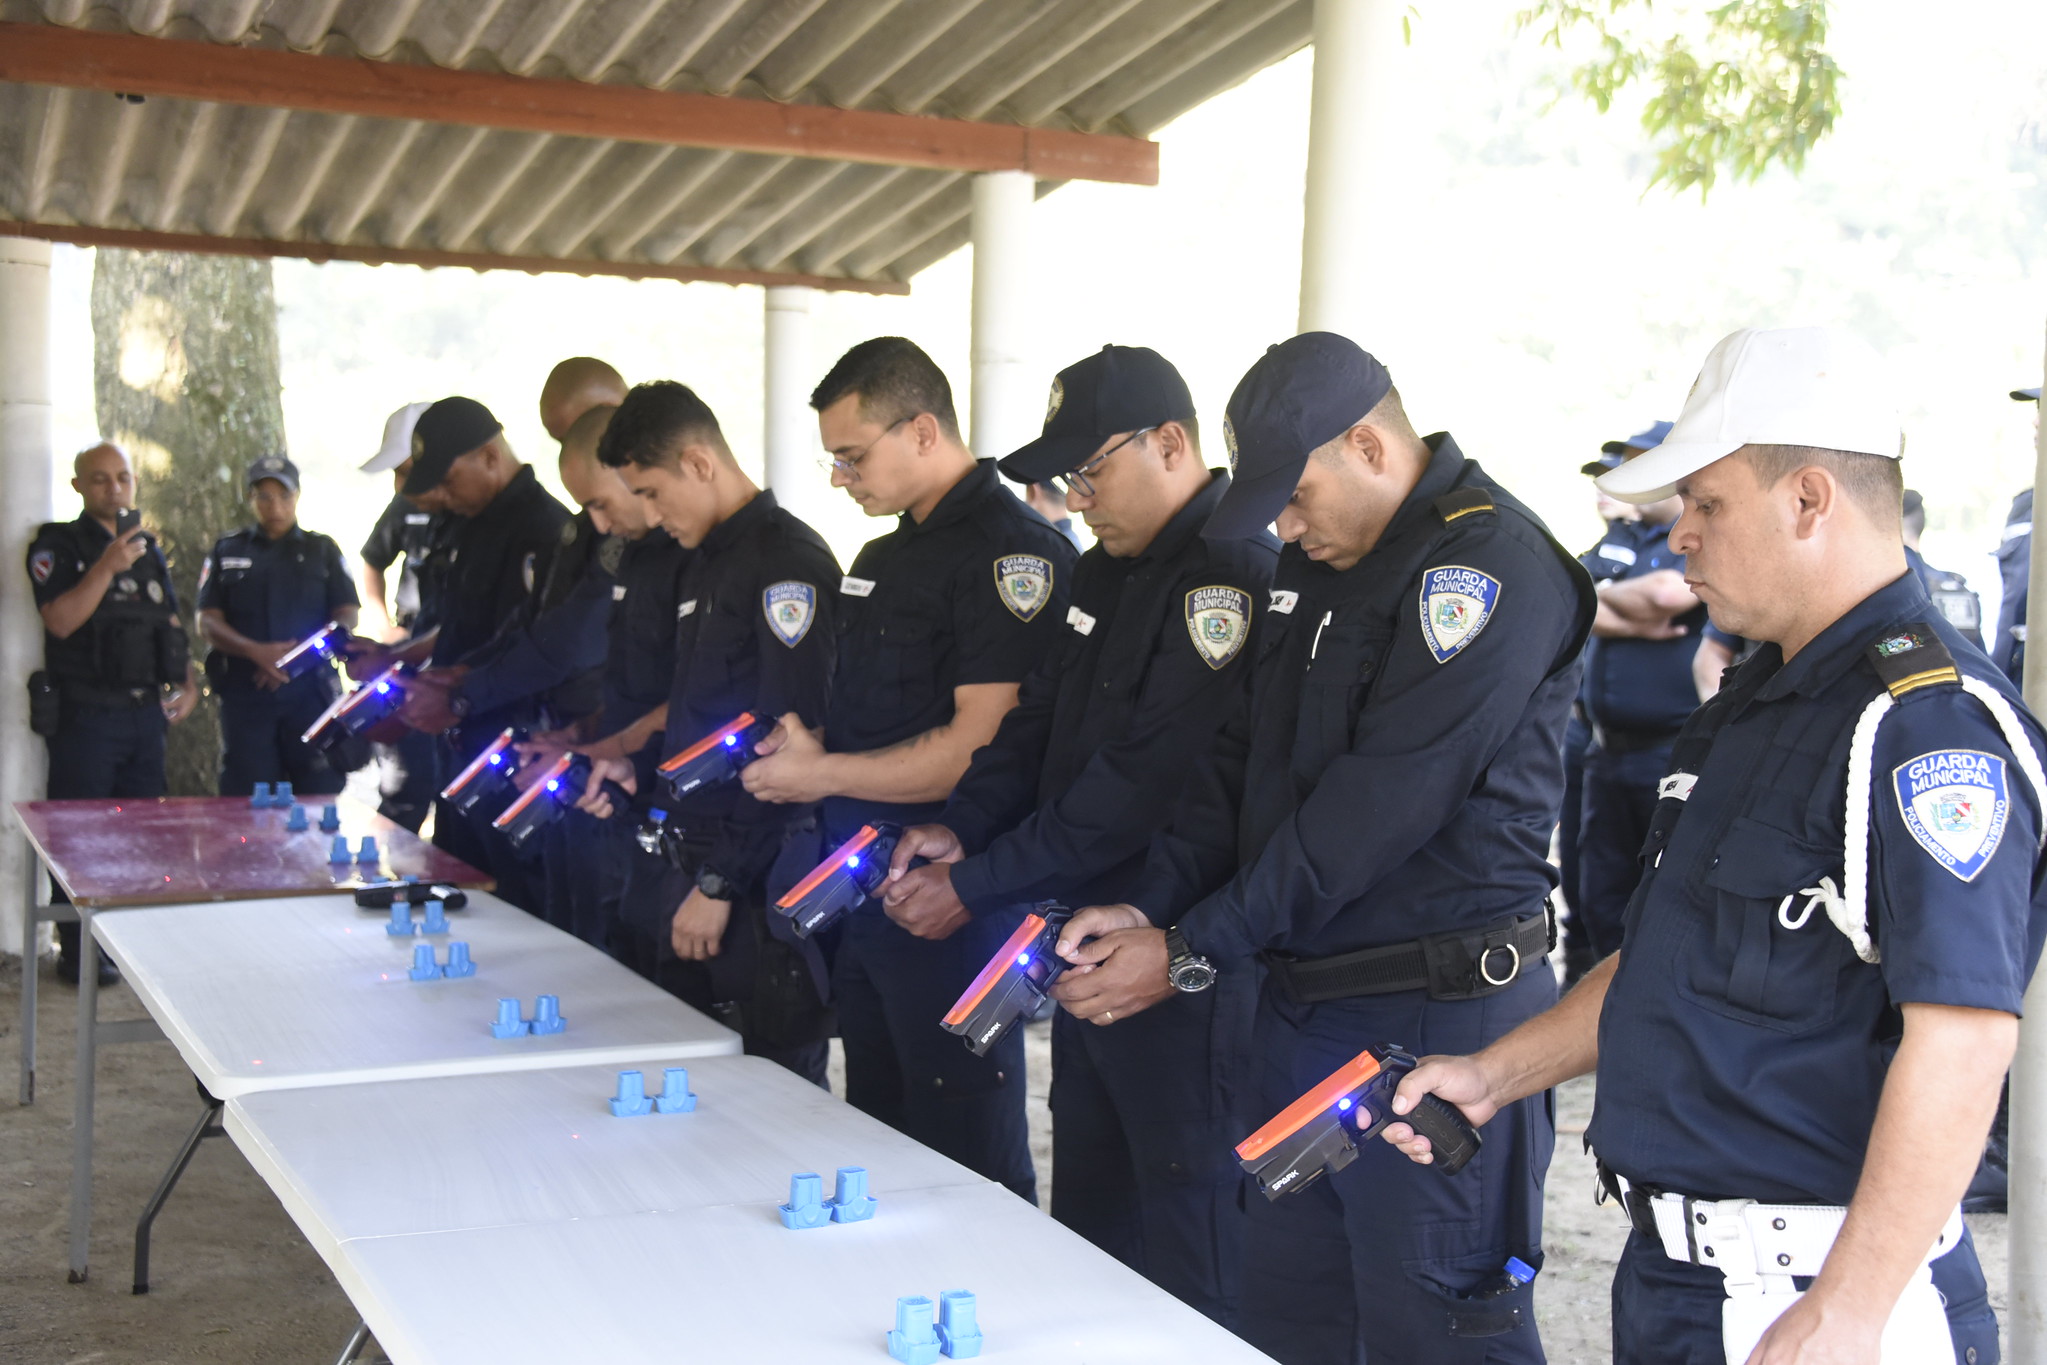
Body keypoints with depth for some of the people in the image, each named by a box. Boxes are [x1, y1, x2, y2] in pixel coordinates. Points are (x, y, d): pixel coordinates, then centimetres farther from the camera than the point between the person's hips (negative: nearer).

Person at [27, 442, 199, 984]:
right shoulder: (58, 545, -2)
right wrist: (108, 566, -24)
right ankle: (78, 952, 4)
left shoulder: (149, 548, 16)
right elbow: (61, 620, -16)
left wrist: (188, 684, 7)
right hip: (85, 713, -6)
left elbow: (172, 624, 21)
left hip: (146, 711, 6)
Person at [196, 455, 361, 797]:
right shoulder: (227, 550, 15)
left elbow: (347, 616, 6)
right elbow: (208, 622, 8)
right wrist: (256, 652, -12)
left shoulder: (322, 549, 14)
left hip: (311, 691, 0)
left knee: (320, 793, -8)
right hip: (245, 692, 1)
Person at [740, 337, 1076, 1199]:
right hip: (861, 892, 9)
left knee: (965, 1167, 0)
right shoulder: (884, 556, 16)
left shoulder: (1013, 552, -15)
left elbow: (982, 746, -22)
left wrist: (823, 774, -15)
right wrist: (802, 744, 6)